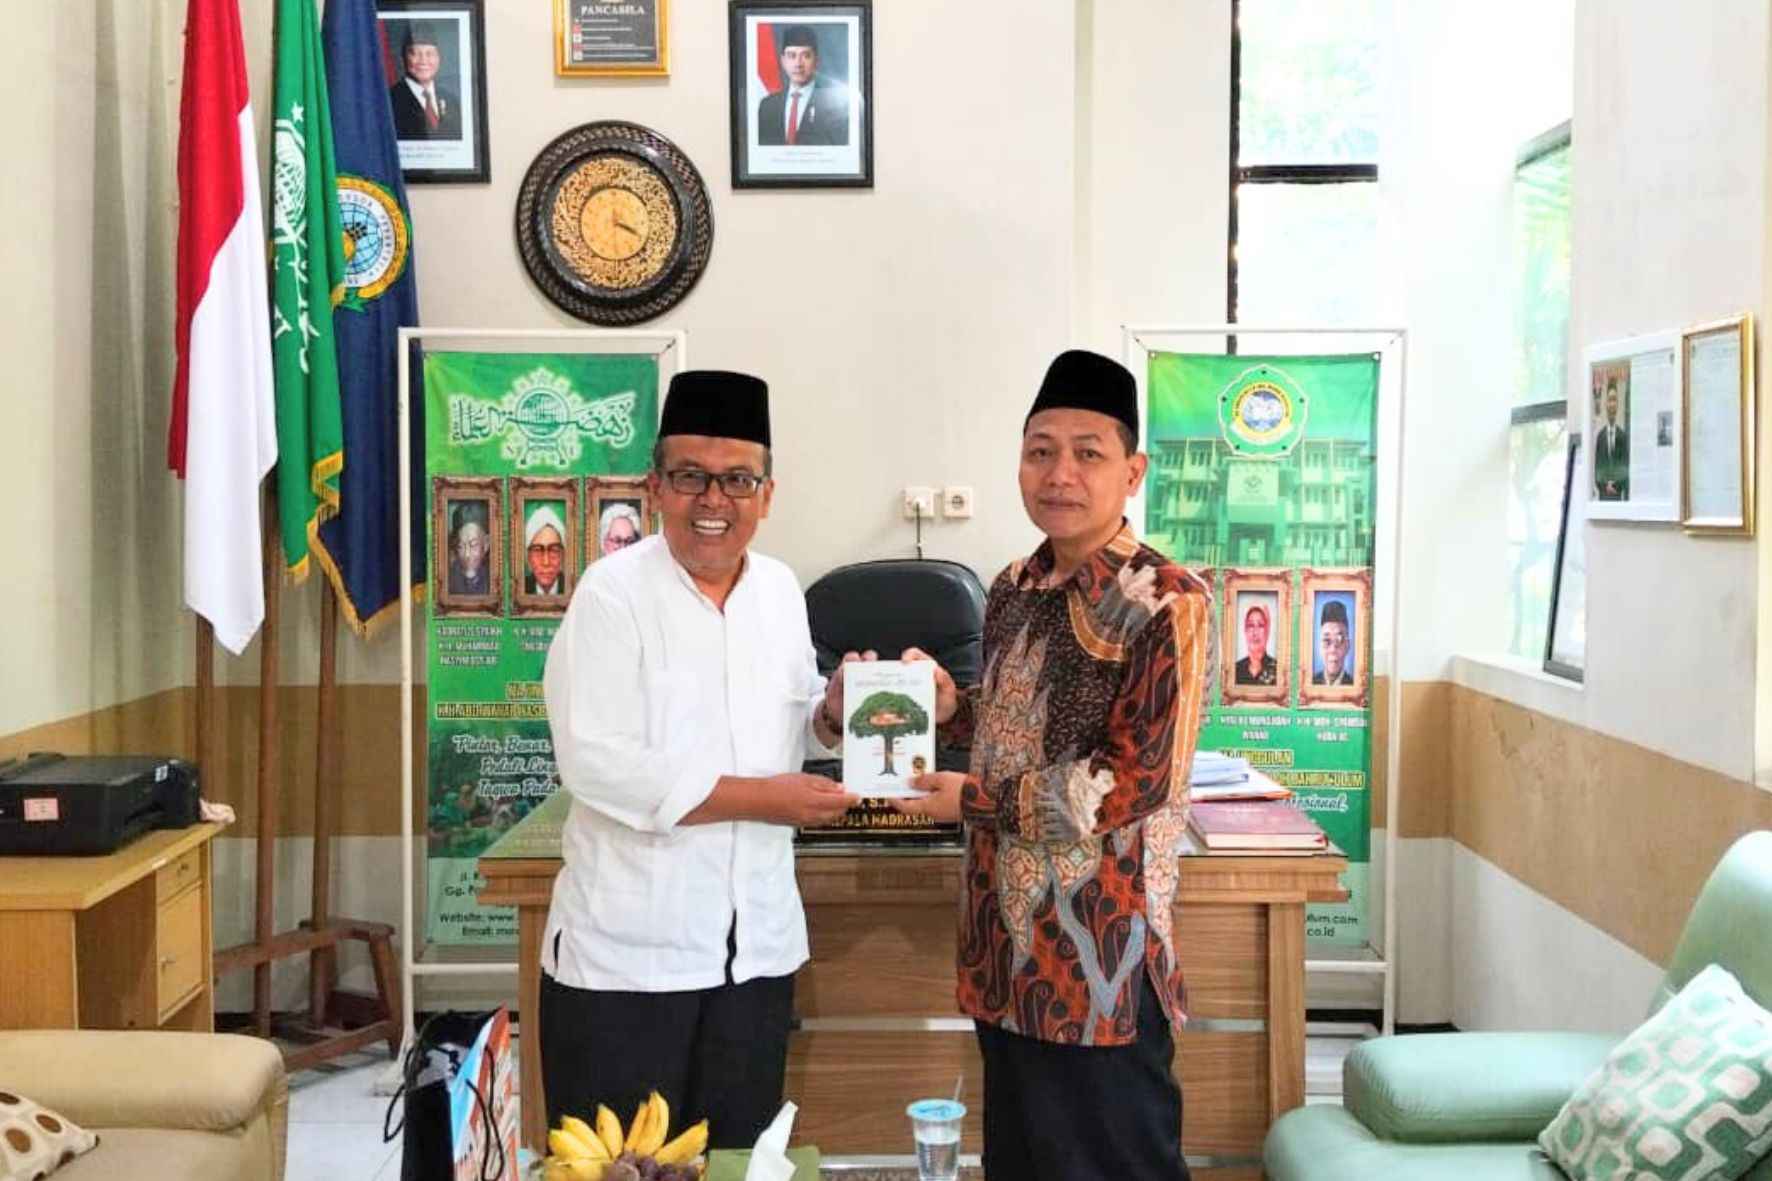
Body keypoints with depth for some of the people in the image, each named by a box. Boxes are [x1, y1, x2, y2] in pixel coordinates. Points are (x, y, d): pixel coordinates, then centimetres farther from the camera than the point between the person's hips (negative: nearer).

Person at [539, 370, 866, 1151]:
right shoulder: (613, 592, -13)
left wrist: (832, 715, -6)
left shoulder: (780, 590, 7)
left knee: (738, 1154, 19)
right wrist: (758, 797, -20)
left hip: (756, 940, 6)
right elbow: (596, 763, -21)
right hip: (630, 945, -6)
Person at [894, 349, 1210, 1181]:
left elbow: (1133, 782, -19)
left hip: (1101, 951, -7)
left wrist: (973, 801, -13)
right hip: (1007, 940, 7)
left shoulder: (1166, 604, -15)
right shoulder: (1013, 590, 7)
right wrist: (953, 706, 0)